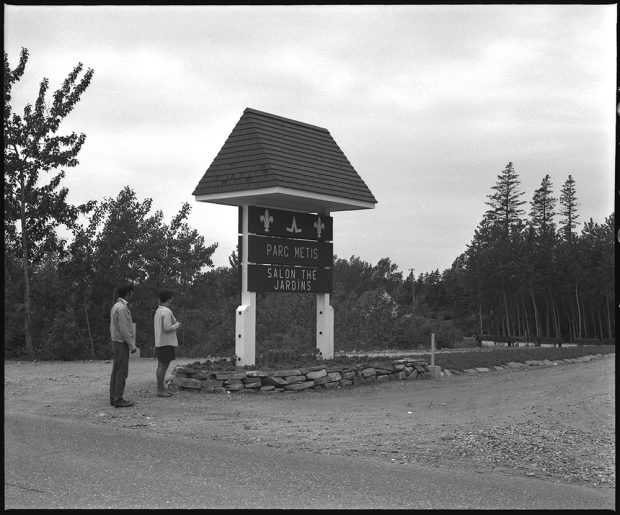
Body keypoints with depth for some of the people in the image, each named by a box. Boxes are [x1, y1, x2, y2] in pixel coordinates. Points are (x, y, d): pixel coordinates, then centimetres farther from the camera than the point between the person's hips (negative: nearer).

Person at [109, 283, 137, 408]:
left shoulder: (116, 306, 14)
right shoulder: (122, 308, -19)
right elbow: (124, 329, -22)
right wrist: (132, 345, -16)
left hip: (117, 342, 10)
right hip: (122, 343, -10)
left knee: (116, 371, 10)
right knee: (122, 371, -7)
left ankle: (114, 397, 13)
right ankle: (118, 399, -6)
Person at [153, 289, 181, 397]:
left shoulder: (158, 311, 13)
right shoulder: (167, 312, -17)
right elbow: (167, 328, -22)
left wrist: (174, 324, 18)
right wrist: (177, 325, -5)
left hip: (159, 342, 10)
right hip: (166, 343, -10)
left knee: (161, 366, 13)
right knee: (163, 367, -6)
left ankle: (161, 388, 19)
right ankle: (160, 390, -3)